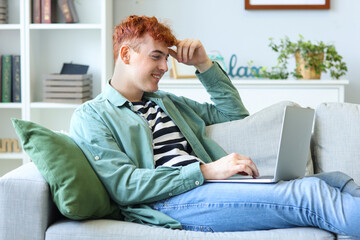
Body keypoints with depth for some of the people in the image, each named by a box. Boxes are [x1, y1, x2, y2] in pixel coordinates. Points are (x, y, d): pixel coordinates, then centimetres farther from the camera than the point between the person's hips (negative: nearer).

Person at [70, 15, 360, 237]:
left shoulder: (166, 102, 29)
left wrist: (204, 64, 21)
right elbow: (122, 185, -9)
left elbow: (235, 112, 36)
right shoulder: (91, 116, 6)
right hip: (167, 202, -7)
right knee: (309, 193, -27)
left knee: (334, 180, -14)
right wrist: (205, 171, -16)